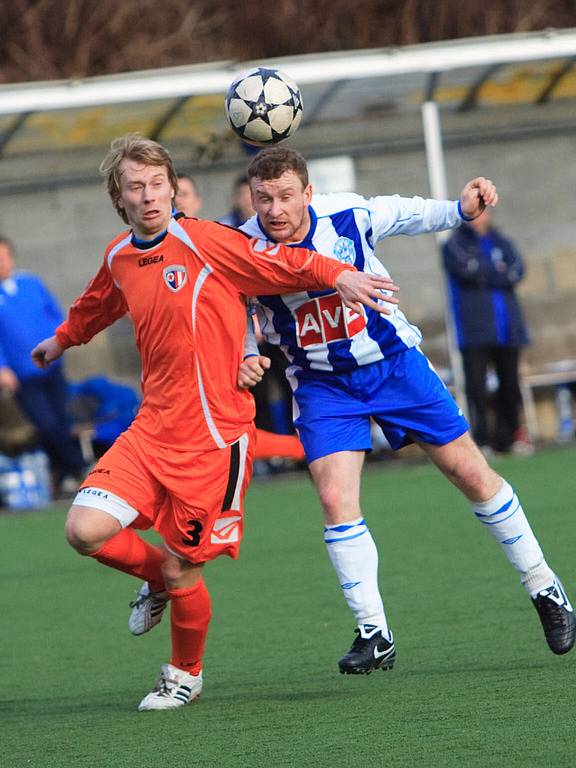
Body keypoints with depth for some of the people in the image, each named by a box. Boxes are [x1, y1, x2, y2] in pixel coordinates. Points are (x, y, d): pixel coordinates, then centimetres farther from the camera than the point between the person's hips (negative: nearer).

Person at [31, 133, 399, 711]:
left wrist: (337, 275, -22)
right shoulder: (119, 258, 10)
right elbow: (97, 304, 32)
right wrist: (63, 339, 49)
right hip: (152, 429, 5)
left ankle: (186, 674, 27)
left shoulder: (203, 241, -10)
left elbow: (281, 263, -7)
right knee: (86, 531, -13)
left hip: (214, 436, -5)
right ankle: (156, 578, 20)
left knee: (182, 571, -2)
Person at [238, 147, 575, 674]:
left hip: (393, 360, 0)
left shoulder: (347, 216, -20)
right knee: (336, 499, -17)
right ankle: (374, 634, -4)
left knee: (473, 475, 3)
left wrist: (462, 208, -19)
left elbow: (411, 214, -2)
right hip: (322, 385, 0)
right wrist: (242, 359, -22)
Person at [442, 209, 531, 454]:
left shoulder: (502, 243, 18)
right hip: (474, 330, -4)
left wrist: (483, 274, -8)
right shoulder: (454, 245, 8)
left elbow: (517, 271, 2)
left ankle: (507, 437, 11)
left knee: (509, 382, 4)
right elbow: (467, 267, -11)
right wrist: (498, 270, 0)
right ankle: (481, 440, -10)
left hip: (506, 329, 4)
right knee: (477, 386, -10)